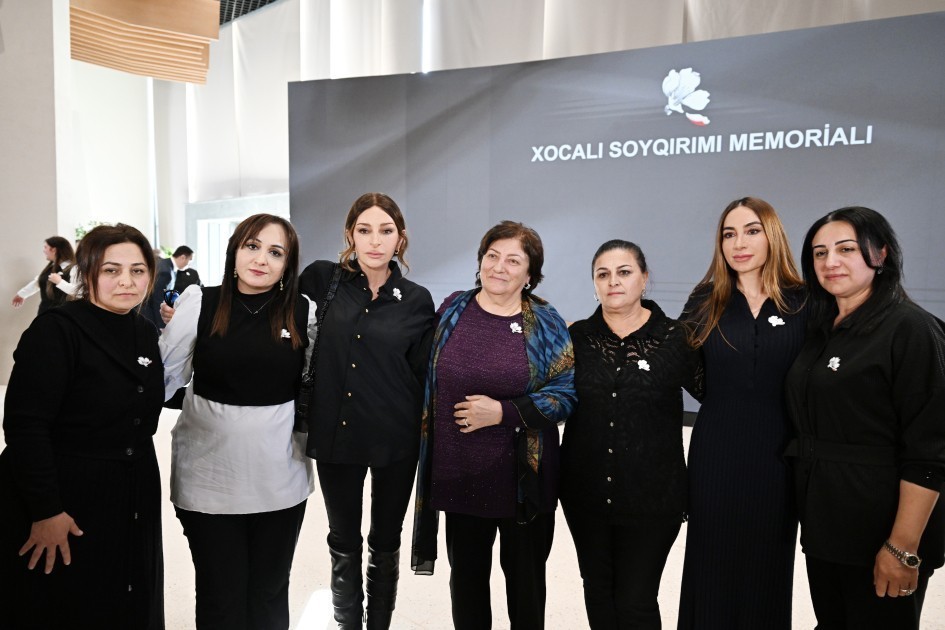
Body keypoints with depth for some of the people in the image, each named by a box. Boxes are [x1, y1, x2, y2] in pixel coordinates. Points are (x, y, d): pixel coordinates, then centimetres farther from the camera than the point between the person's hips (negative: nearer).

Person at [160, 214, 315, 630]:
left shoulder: (303, 313, -1)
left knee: (269, 594, 17)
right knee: (219, 596, 10)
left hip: (280, 478, 1)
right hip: (208, 476, -1)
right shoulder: (200, 303, -5)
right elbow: (163, 377, -3)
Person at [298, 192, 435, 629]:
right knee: (343, 545, 15)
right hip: (334, 434, 0)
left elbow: (423, 375, 1)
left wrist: (426, 440, 0)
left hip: (395, 440, 0)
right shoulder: (321, 280, -3)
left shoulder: (417, 301, -3)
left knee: (385, 545, 16)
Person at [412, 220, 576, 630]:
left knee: (525, 575, 16)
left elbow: (566, 392, -8)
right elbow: (430, 383, 9)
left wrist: (503, 412, -19)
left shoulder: (545, 323, -6)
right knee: (466, 573, 18)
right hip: (459, 474, 2)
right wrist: (430, 451, 8)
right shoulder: (452, 310, 1)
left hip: (523, 477, -2)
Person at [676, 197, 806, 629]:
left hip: (776, 457, 0)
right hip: (715, 454, 1)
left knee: (767, 568, 15)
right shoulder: (705, 302, 3)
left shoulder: (803, 304, -2)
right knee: (711, 568, 11)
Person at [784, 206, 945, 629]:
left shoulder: (909, 329, -13)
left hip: (881, 529, -7)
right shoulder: (821, 330, 8)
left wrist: (904, 547, -20)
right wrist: (811, 519, 11)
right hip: (823, 522, 7)